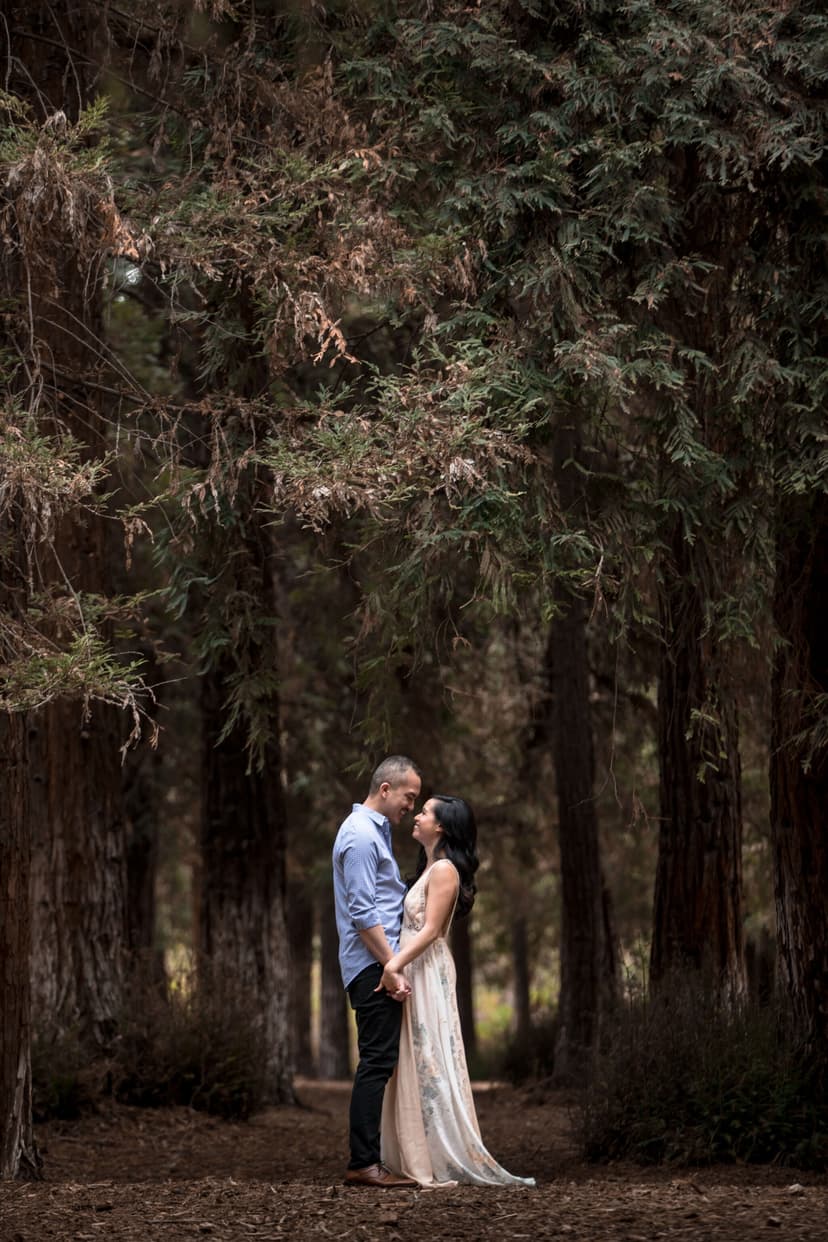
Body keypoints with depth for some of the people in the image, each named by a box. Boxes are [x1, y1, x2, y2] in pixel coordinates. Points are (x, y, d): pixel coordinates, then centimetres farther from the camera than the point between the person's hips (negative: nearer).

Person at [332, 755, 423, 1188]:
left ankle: (366, 1158, 10)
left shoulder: (375, 831, 20)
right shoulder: (361, 836, -13)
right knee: (377, 1061, -12)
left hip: (380, 966, 10)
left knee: (378, 1062, 9)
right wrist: (391, 968, -22)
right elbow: (363, 913, -20)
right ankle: (363, 1163, -13)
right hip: (373, 966, -10)